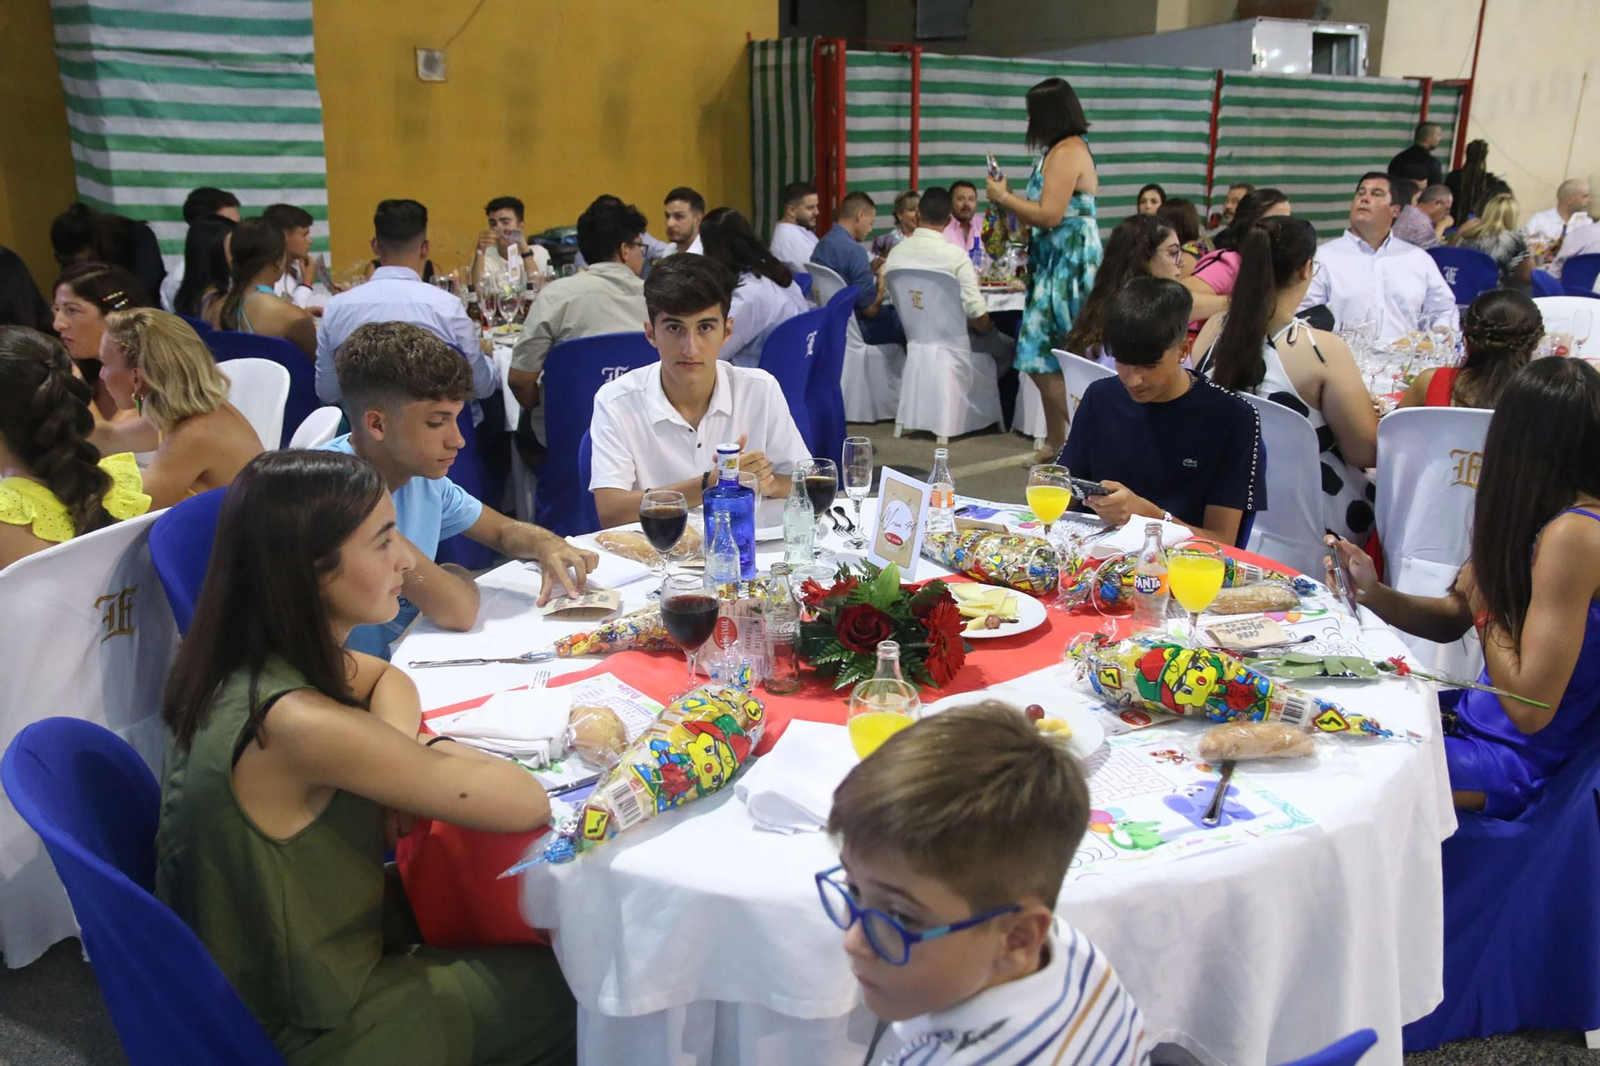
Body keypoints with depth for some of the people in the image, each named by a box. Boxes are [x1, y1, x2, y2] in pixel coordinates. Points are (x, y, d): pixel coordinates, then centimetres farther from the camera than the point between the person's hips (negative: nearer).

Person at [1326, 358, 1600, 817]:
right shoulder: (1545, 520, 4)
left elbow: (1530, 708, -26)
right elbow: (1452, 620, 12)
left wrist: (1486, 606, -13)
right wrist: (1371, 591, -5)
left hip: (1517, 767, -9)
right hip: (1482, 723, 9)